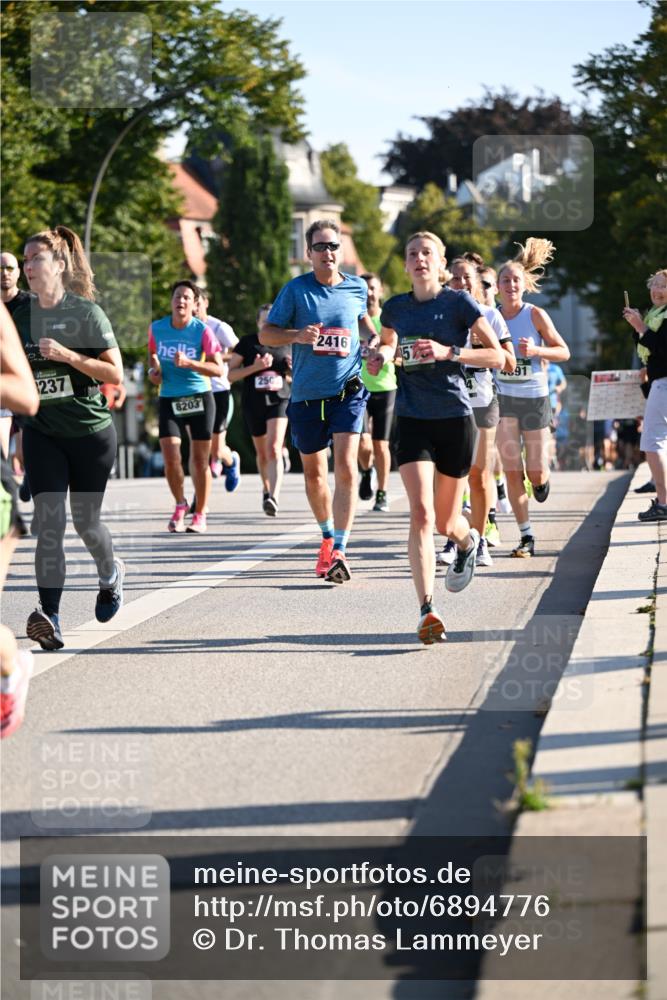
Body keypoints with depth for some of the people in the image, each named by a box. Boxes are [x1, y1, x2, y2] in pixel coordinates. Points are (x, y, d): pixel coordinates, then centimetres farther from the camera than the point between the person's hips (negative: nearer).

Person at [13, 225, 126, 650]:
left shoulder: (87, 312, -9)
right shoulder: (21, 316, 4)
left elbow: (115, 374, -12)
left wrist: (67, 355, -23)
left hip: (91, 432, -3)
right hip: (42, 433, 3)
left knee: (85, 520, 8)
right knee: (49, 520, -13)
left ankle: (111, 573, 42)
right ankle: (50, 618, -21)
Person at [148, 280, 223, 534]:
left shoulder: (203, 331, -10)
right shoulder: (156, 328, 0)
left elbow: (218, 369, -14)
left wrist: (189, 363, -26)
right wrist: (154, 369, 1)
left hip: (199, 398, -2)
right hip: (169, 399, 2)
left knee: (200, 459, 1)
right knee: (170, 458, -9)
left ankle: (200, 515, 15)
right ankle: (180, 505, 17)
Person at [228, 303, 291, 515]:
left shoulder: (287, 345, 6)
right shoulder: (247, 343, -2)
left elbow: (292, 378, 19)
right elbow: (230, 374, -5)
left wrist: (291, 371, -5)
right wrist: (255, 367, -18)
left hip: (279, 401, -1)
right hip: (253, 403, 1)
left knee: (274, 449, -19)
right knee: (262, 453, 14)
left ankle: (274, 497, -29)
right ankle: (266, 490, 39)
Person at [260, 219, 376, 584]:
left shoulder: (357, 288, 5)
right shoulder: (295, 289, -2)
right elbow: (265, 334, 0)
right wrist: (296, 335, -19)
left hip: (347, 391, -1)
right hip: (306, 394, 1)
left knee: (345, 468, -16)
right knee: (313, 472, 12)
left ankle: (339, 550, -20)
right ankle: (327, 536, 36)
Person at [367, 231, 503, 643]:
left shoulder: (459, 302, -4)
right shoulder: (396, 308, 7)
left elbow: (497, 356, -5)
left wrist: (448, 352, -17)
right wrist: (382, 354, 5)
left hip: (454, 419, -2)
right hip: (412, 420, 2)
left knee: (445, 522, 9)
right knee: (421, 513, -16)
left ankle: (468, 541, 48)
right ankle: (427, 611, -21)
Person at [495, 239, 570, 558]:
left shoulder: (535, 315, -8)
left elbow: (563, 351, -2)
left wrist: (536, 350, -19)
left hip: (534, 397, -2)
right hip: (502, 399, 2)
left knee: (535, 473, 0)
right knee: (511, 471, -3)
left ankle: (542, 480, 39)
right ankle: (526, 537, 5)